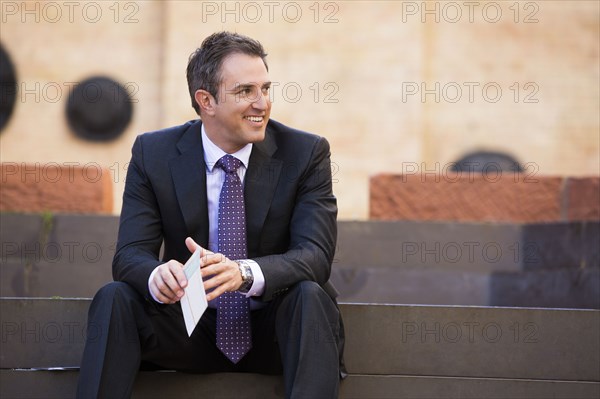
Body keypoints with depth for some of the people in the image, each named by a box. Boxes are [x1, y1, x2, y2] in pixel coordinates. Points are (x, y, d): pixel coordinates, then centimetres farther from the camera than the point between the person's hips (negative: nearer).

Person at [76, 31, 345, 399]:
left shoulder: (306, 153, -6)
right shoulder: (153, 153, -2)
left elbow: (316, 255, -17)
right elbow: (130, 254, -9)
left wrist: (244, 272, -39)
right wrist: (157, 276, -36)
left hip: (272, 328, -1)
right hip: (191, 327, 1)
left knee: (311, 296, -32)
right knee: (114, 298, -25)